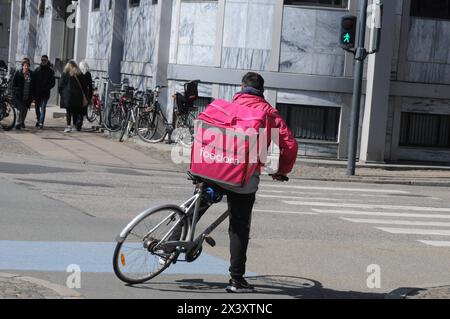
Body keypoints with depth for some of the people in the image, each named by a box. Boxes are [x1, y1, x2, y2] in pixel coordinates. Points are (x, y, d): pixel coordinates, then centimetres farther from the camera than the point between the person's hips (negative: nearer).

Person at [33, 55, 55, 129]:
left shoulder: (50, 71, 1)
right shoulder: (37, 70, 9)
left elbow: (52, 83, 0)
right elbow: (33, 80, 10)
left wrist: (47, 88, -14)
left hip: (45, 93, -3)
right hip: (37, 92, 3)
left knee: (43, 108, -9)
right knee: (37, 106, 11)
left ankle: (41, 123, -12)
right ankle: (38, 120, 30)